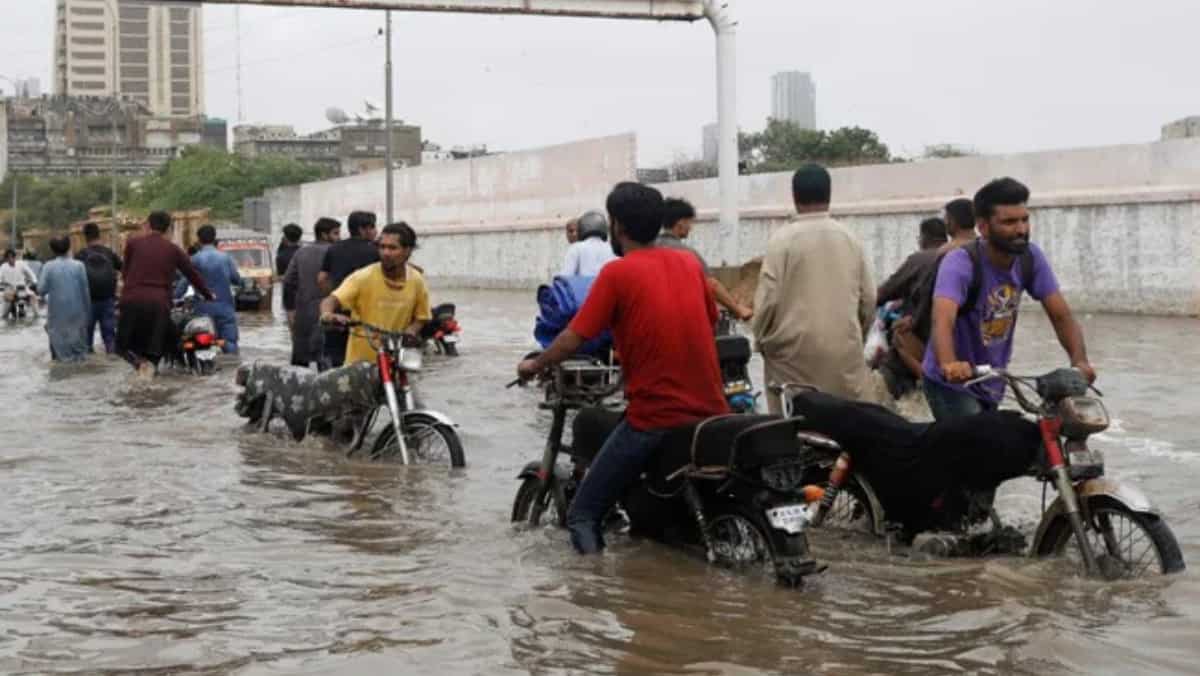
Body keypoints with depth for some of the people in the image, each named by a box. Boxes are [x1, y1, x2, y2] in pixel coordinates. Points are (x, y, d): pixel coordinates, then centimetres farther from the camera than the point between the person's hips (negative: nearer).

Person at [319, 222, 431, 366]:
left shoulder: (416, 281, -1)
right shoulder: (363, 277, -10)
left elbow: (421, 318, 11)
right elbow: (330, 301, -17)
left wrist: (411, 331, -11)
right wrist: (328, 314, -40)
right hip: (360, 361, -2)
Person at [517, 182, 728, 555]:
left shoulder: (617, 273, -8)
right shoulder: (690, 263, 7)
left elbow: (573, 339, -9)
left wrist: (534, 365, 9)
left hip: (653, 417, -6)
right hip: (710, 411, 6)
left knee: (583, 514, -1)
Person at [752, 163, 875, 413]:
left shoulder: (783, 239, -7)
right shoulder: (850, 239, 5)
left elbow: (768, 299, -8)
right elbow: (868, 298, 8)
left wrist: (762, 341, 9)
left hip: (796, 353, -3)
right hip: (845, 354, 4)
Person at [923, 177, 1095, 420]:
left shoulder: (1031, 258, -9)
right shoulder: (960, 264, -26)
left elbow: (1061, 315, -9)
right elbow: (943, 320, -43)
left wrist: (1080, 360, -29)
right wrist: (950, 365, -63)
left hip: (992, 385, 7)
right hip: (951, 384, -7)